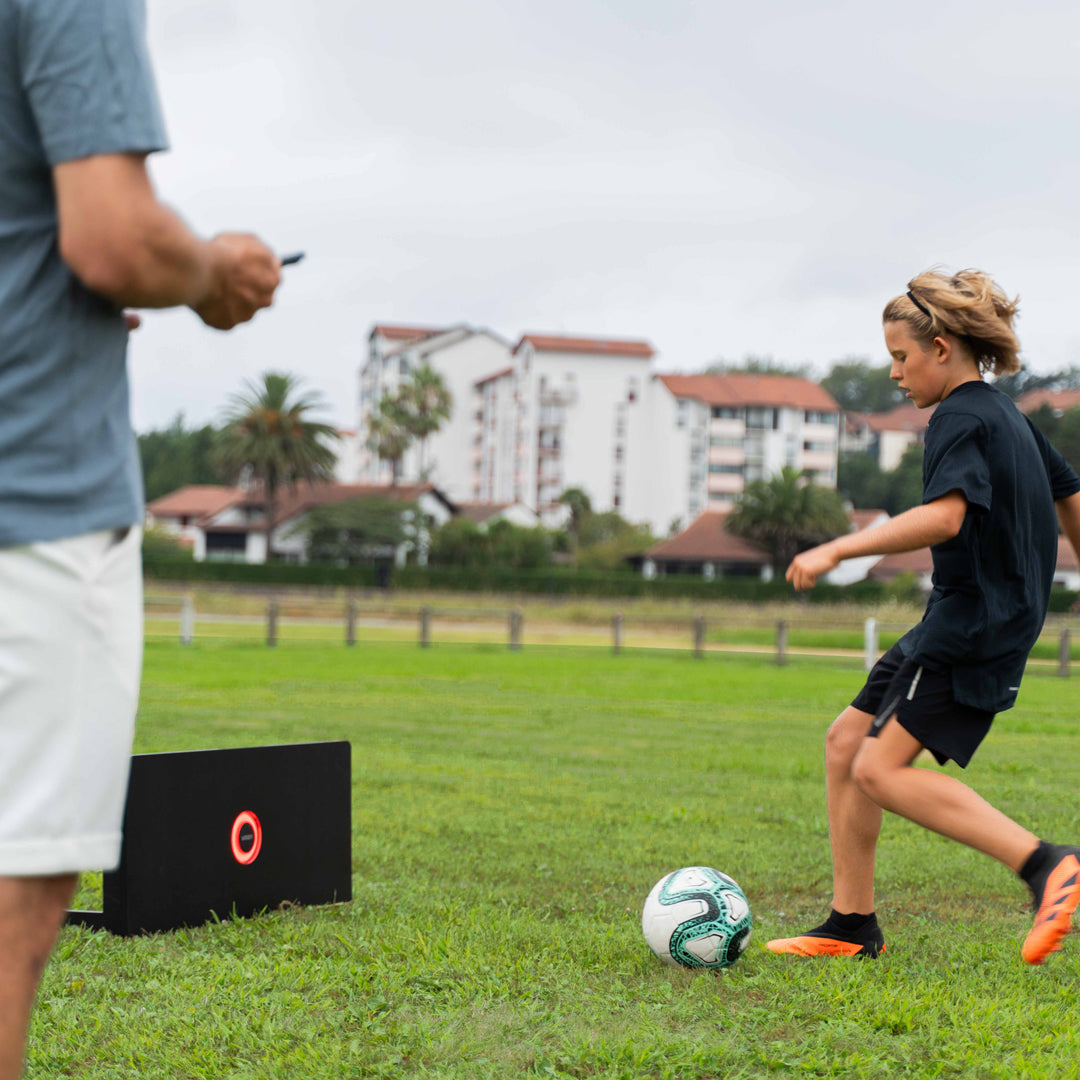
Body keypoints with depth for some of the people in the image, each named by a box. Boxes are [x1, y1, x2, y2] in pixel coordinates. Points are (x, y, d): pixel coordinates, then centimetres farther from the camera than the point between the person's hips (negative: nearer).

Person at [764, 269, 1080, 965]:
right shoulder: (1006, 413, 17)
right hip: (959, 622, 10)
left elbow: (945, 516, -31)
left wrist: (836, 550, -31)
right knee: (846, 742, 10)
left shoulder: (962, 418, -13)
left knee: (883, 770, -17)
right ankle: (853, 927, 14)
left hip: (974, 628, -10)